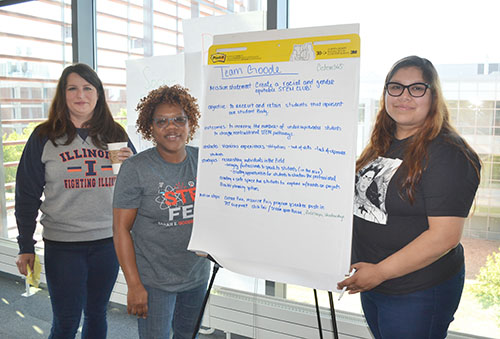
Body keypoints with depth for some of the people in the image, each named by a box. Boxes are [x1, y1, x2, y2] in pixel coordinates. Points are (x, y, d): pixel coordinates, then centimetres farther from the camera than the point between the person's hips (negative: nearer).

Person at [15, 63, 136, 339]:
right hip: (63, 245, -2)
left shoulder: (116, 135, 5)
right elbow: (27, 194, 1)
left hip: (109, 241, 3)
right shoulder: (44, 137, -2)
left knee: (97, 314, 17)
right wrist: (25, 246, 0)